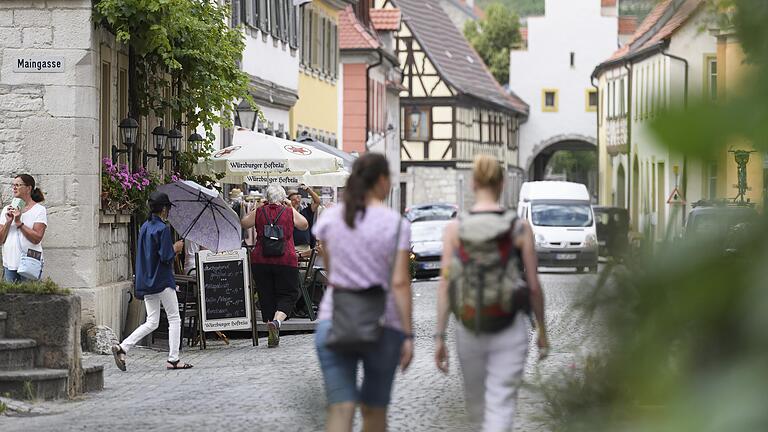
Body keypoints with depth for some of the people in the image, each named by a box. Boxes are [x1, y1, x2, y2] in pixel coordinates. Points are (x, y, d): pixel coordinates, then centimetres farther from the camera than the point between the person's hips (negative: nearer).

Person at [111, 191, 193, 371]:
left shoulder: (144, 227, 11)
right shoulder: (163, 229, -15)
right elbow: (166, 257, -20)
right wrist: (176, 248, 0)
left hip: (146, 281, 8)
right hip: (163, 281, -8)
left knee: (151, 322, 9)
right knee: (174, 319, 5)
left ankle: (122, 347, -7)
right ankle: (173, 359, 5)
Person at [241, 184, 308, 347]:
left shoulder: (259, 212, 2)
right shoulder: (289, 212, 0)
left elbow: (243, 223, 18)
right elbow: (304, 225, 18)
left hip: (260, 260, 2)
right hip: (286, 260, -2)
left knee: (266, 296, 10)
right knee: (288, 294, 5)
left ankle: (272, 336, 9)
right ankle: (277, 321, -23)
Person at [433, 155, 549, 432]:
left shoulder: (455, 229, -3)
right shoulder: (520, 228, -5)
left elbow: (445, 285, -5)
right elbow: (533, 286, -2)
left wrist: (440, 336, -1)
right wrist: (542, 330, 10)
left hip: (469, 328, 2)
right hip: (510, 329, -2)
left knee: (475, 401, 20)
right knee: (501, 405, -3)